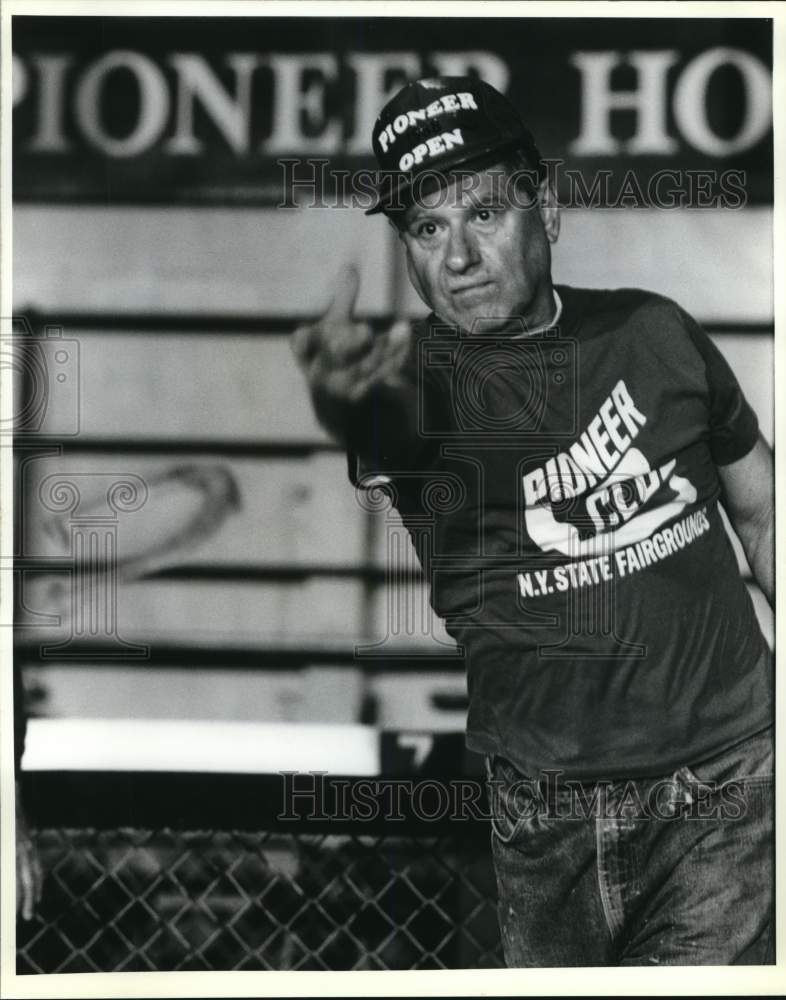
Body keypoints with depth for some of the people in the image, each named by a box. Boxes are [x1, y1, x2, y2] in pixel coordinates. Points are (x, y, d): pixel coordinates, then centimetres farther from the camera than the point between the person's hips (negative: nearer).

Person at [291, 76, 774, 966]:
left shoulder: (653, 332, 3)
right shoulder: (420, 379, -5)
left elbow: (763, 513, 14)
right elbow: (384, 430, -31)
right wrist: (346, 402, -55)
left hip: (728, 788, 0)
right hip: (547, 818, 0)